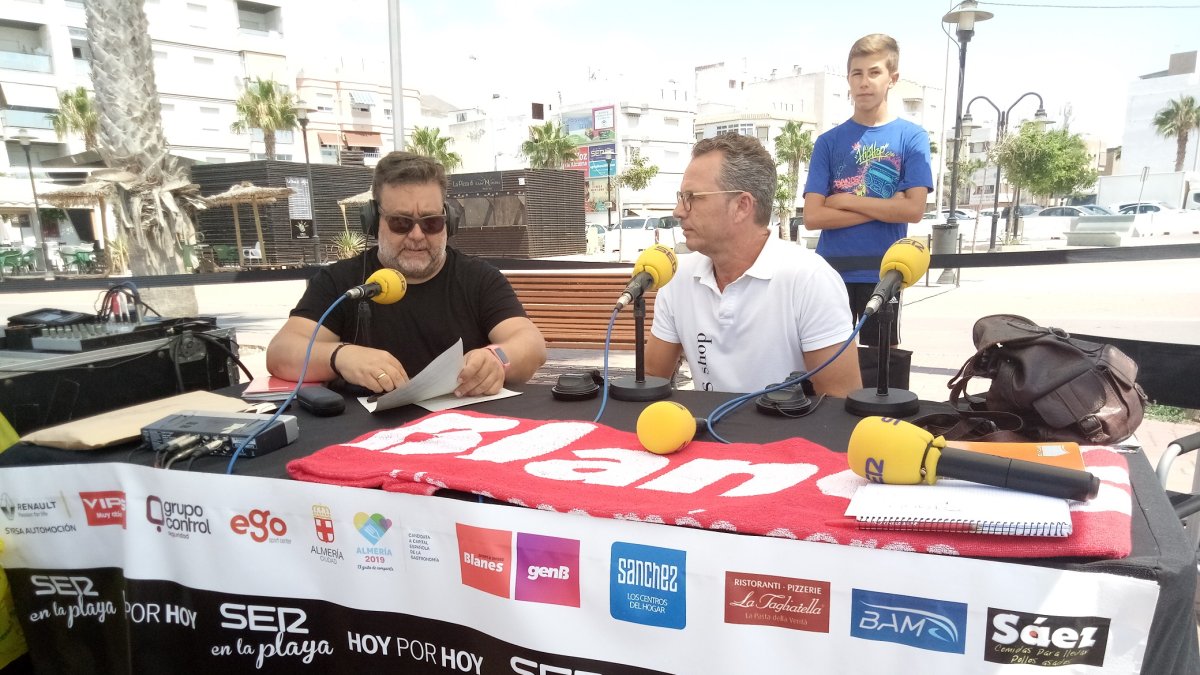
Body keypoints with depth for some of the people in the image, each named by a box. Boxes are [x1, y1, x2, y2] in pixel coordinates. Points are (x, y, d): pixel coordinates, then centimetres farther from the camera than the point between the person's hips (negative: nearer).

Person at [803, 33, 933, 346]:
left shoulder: (912, 137, 1)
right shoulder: (829, 141, 3)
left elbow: (913, 210, -10)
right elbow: (812, 216, -6)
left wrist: (845, 200, -9)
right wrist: (884, 208, -10)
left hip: (882, 274, -1)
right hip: (831, 273, 1)